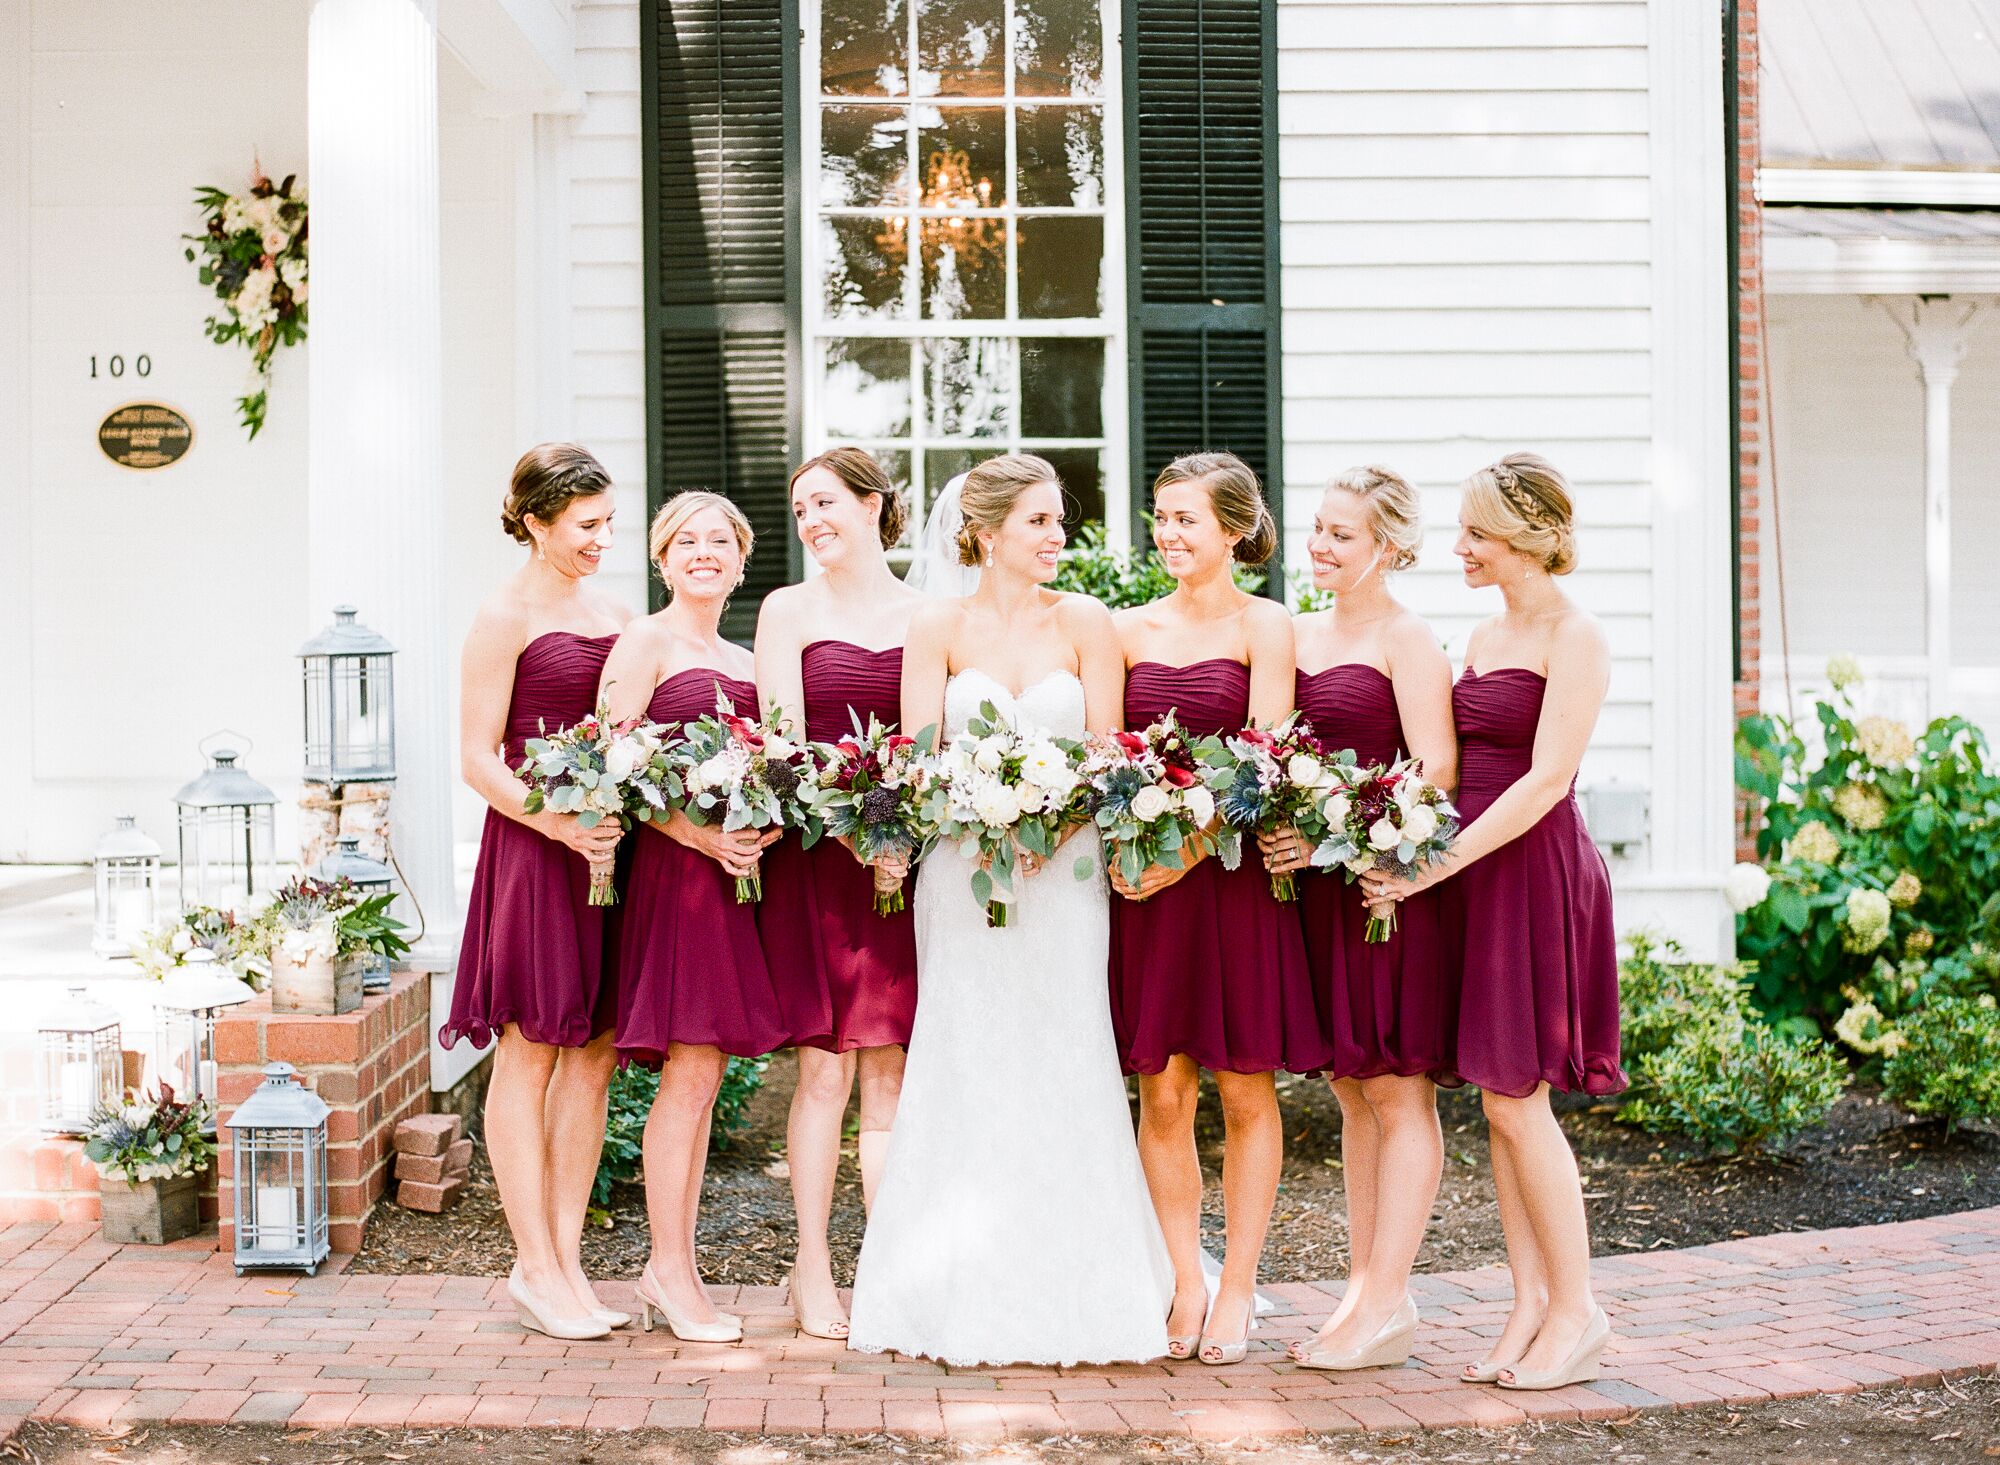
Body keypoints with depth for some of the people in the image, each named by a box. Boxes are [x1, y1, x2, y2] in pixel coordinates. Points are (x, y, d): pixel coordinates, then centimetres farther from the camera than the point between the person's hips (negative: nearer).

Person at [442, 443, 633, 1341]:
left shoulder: (611, 612, 16)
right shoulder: (505, 617, -5)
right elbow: (478, 760, -9)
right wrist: (559, 823, -21)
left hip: (609, 846, 7)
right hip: (533, 849, -7)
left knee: (595, 1055, 8)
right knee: (530, 1055, -1)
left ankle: (565, 1257, 15)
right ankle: (536, 1270, 4)